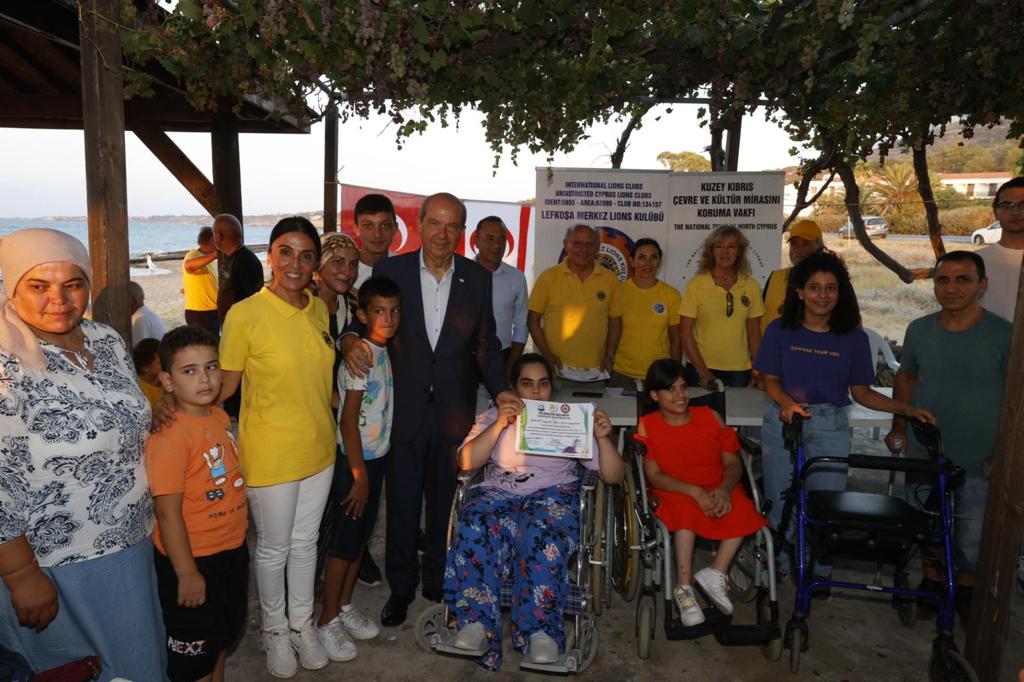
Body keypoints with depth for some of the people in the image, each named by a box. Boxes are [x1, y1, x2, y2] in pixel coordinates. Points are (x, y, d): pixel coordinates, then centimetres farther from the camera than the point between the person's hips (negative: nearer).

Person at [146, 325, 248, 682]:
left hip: (233, 549, 8)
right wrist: (187, 573, -20)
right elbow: (168, 512, -24)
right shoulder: (169, 437, -25)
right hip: (194, 559, -7)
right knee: (194, 652, 14)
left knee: (222, 636, 27)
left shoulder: (221, 416, -1)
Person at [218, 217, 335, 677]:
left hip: (319, 449, 5)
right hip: (270, 454, -5)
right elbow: (223, 384, -12)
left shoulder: (319, 310, 0)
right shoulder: (244, 315, -18)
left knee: (306, 541, 21)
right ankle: (275, 630, 40)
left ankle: (301, 622, 43)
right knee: (274, 548, 15)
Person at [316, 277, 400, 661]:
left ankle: (345, 605, 32)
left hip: (377, 456, 8)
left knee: (362, 534, 17)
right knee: (344, 541, 3)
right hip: (354, 460, -8)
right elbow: (348, 421, -20)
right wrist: (359, 475, -16)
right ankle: (327, 620, 18)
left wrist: (371, 470, 10)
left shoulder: (384, 351, 5)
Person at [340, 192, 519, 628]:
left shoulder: (477, 278, 2)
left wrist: (500, 390, -6)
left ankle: (439, 580, 36)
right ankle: (401, 587, 30)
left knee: (446, 502, 15)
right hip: (404, 409, -1)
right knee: (402, 503, 10)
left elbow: (485, 344, 6)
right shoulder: (390, 271, -3)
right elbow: (367, 321, 1)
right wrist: (350, 340, -22)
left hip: (454, 411, 1)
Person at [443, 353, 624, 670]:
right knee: (476, 528, -33)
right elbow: (466, 463, 2)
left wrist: (603, 438, -9)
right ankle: (476, 622, -30)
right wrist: (499, 425, -10)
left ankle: (541, 630, -31)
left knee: (543, 535, -36)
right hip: (498, 493, 1)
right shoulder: (494, 416, 18)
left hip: (553, 495, -1)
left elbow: (613, 476, 10)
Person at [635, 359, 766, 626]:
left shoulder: (710, 417, 6)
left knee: (742, 509, -29)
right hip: (673, 492, -3)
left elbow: (733, 463, 3)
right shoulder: (647, 426, -2)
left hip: (717, 489, 3)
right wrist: (695, 492, -24)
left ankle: (715, 573, -22)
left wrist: (724, 490, -19)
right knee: (686, 509, -36)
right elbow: (654, 476, -9)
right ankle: (684, 587, -29)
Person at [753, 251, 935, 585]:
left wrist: (904, 408, -9)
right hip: (783, 423, -1)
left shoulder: (853, 338, 0)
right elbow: (770, 379, -2)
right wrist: (786, 402, -22)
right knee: (780, 499, 8)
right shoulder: (780, 331, -3)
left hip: (830, 428, 1)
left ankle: (820, 568, 28)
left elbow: (861, 392, 3)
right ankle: (779, 563, 28)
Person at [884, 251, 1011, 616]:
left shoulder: (1004, 335, -12)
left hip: (979, 462, -3)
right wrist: (899, 427, 8)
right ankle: (932, 583, 39)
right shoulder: (919, 330, -1)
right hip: (924, 455, 3)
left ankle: (967, 591, 35)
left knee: (973, 538, 12)